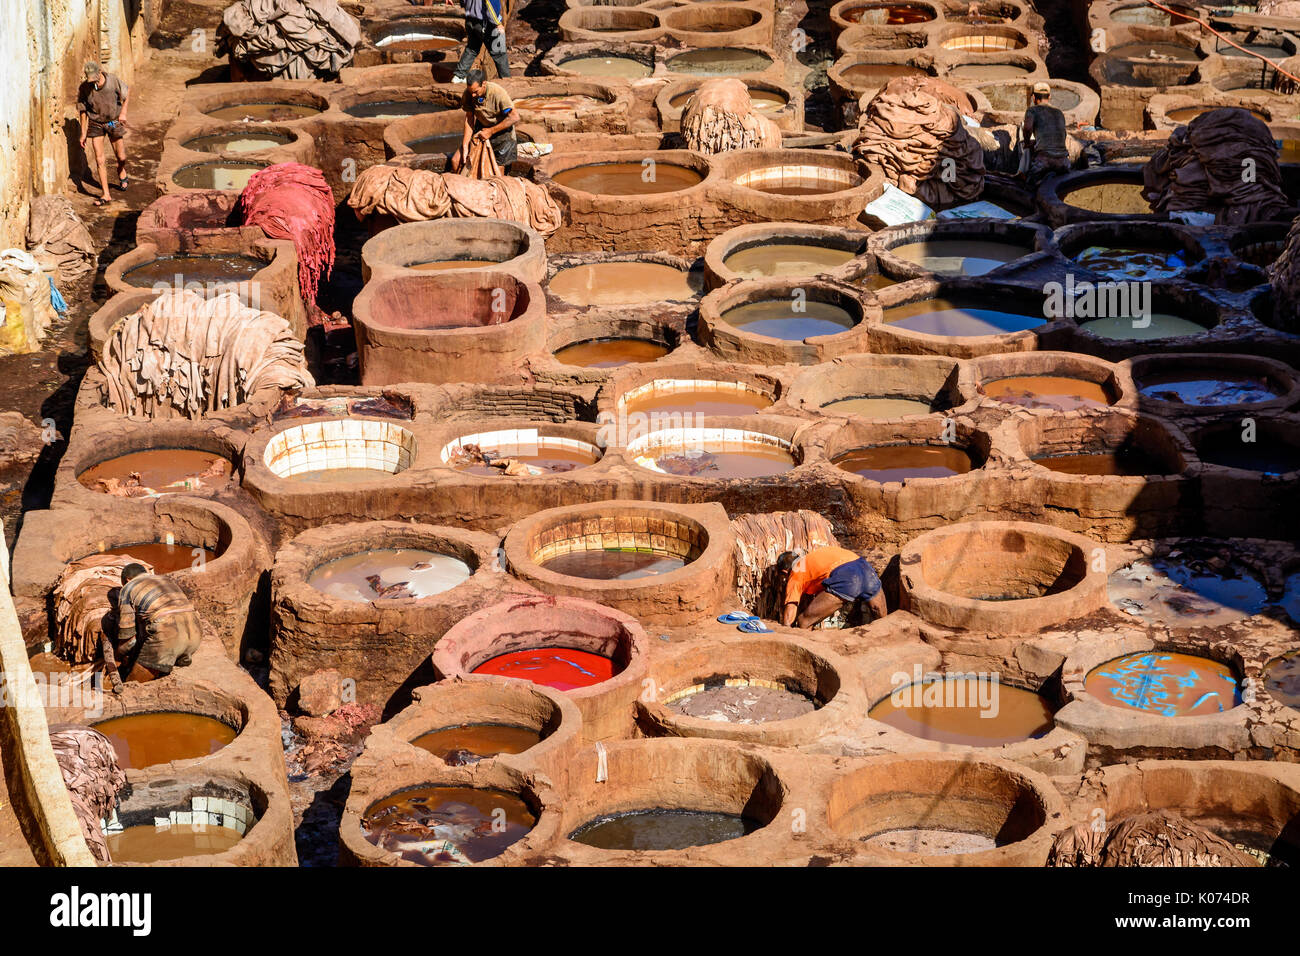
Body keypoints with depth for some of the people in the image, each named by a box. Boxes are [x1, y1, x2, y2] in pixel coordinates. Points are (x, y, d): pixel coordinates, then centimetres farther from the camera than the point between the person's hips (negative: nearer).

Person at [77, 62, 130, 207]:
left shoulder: (113, 81, -19)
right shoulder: (84, 88, -17)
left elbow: (126, 95, 1)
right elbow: (82, 110, -4)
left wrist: (123, 112, -12)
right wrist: (83, 133, -1)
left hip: (114, 122, 0)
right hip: (96, 124, 0)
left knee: (121, 158, 9)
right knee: (100, 160, -8)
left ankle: (122, 173, 46)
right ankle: (106, 195, -2)